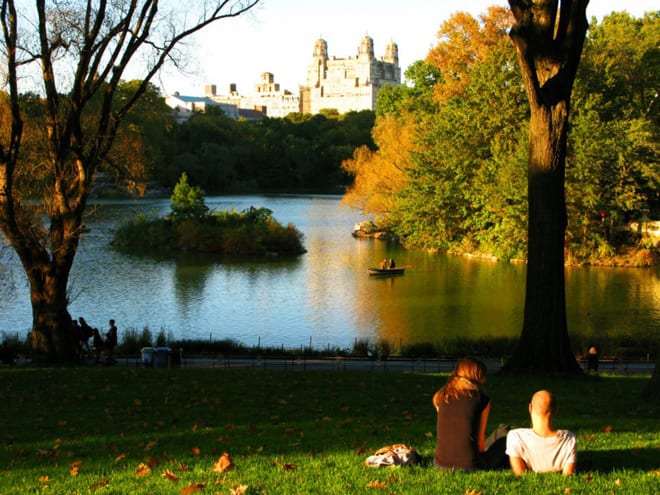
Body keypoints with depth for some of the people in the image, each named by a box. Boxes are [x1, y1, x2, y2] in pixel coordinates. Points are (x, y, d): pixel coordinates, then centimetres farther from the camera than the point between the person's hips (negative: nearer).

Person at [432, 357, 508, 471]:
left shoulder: (440, 397, 6)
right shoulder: (482, 400, -3)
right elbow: (480, 437, 3)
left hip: (440, 464, 4)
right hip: (469, 465, -4)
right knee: (503, 431, 20)